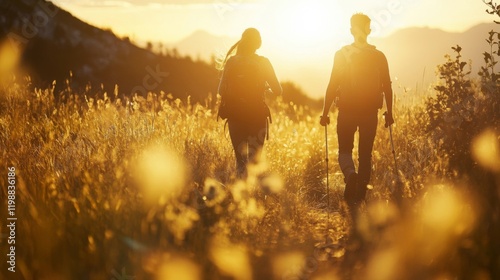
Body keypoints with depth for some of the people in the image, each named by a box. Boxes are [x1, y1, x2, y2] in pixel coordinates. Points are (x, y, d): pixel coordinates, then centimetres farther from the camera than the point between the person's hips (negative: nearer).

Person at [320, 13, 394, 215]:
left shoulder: (342, 55, -6)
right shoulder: (379, 56, 0)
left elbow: (333, 85, -8)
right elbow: (387, 87, 1)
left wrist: (325, 113, -3)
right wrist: (389, 113, 12)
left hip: (347, 111, -2)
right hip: (370, 112, 2)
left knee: (345, 150, 12)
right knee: (365, 153, 11)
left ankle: (350, 174, -21)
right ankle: (359, 198, 13)